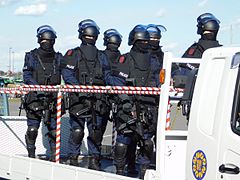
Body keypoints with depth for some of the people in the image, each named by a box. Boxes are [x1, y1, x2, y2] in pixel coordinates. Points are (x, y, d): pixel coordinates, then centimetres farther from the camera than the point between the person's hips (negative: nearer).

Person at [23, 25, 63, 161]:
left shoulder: (58, 58, 13)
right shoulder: (31, 57, 5)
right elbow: (27, 76, -4)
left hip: (53, 99, 2)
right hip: (35, 98, -2)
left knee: (54, 130, 3)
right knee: (32, 130, -1)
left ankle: (54, 157, 11)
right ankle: (31, 156, 12)